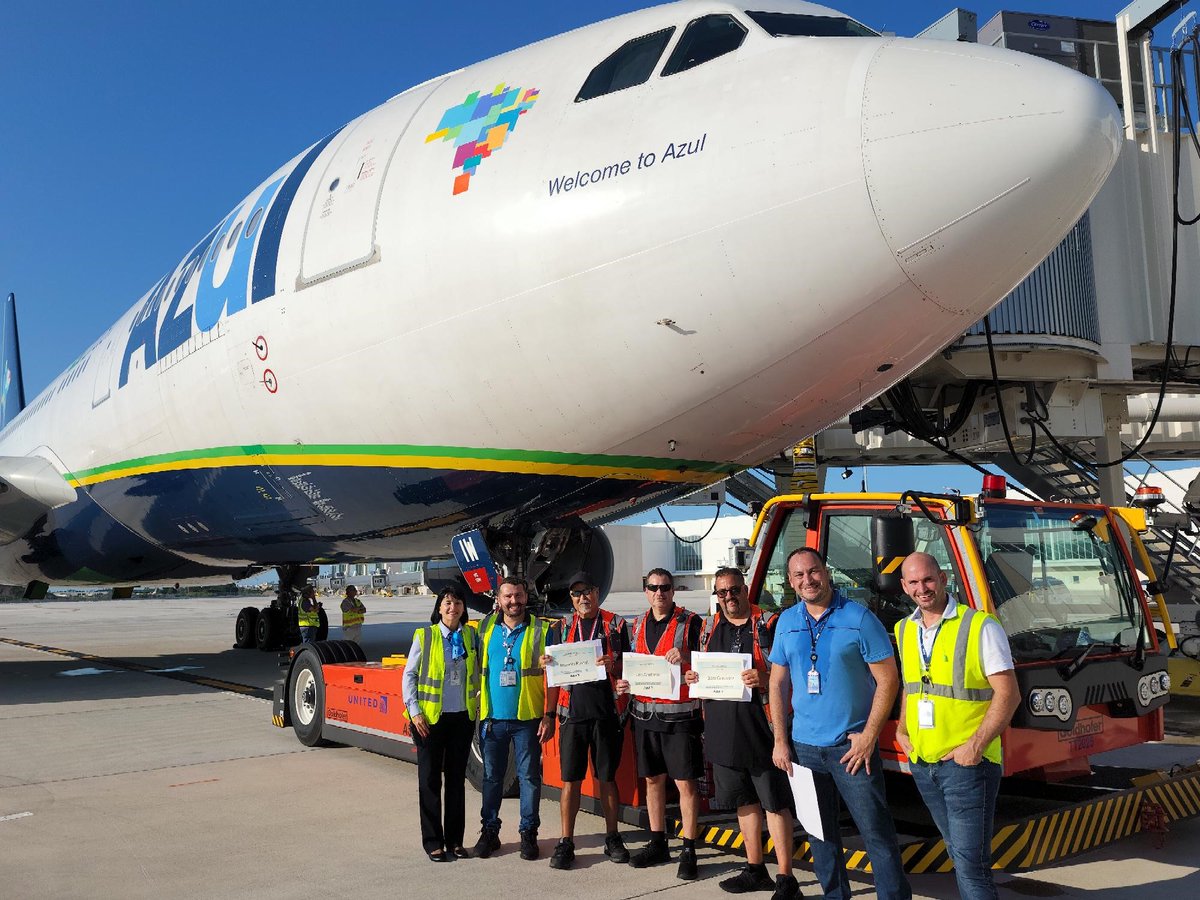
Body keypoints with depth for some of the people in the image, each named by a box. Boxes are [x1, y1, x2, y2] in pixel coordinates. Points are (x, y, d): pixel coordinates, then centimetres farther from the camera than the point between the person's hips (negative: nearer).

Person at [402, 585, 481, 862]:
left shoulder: (471, 636, 3)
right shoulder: (424, 636, -5)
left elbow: (478, 672, 13)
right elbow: (409, 675, -2)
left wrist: (478, 703, 3)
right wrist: (414, 712, -8)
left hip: (463, 717, 3)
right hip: (430, 717, -3)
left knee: (457, 779, 10)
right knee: (430, 780, 3)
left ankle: (455, 840, 20)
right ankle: (433, 842, 13)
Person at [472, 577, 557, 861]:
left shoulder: (541, 630, -2)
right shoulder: (486, 628, 6)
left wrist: (549, 715, -9)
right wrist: (478, 710, 4)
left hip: (527, 717, -2)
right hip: (492, 717, 3)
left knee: (529, 776, 4)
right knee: (491, 776, 10)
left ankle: (528, 833, 15)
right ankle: (489, 831, 21)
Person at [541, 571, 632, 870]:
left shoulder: (616, 625, 4)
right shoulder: (563, 628, 11)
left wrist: (613, 666, -16)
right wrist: (547, 664, -6)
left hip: (607, 713, -1)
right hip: (573, 713, 2)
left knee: (607, 778, 8)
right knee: (570, 780, 2)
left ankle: (612, 839, 20)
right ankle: (566, 843, 10)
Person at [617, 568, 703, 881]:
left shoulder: (690, 622, -4)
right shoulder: (638, 626, 12)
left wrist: (685, 658, -25)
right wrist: (623, 683, 3)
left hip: (679, 714, -5)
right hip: (645, 713, 5)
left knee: (686, 782, -3)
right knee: (653, 779, 13)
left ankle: (688, 851, 5)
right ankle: (657, 844, 25)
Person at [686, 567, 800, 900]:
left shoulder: (767, 625, -5)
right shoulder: (710, 627, 13)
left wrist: (763, 680, -24)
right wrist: (694, 678, 3)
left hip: (760, 726, -6)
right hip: (723, 729, 6)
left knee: (775, 804, -2)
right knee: (744, 801, 16)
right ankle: (755, 869, 28)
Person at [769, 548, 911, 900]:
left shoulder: (859, 618, -8)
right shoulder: (786, 622, 6)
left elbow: (887, 679, -8)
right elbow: (778, 683, 9)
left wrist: (869, 736, -12)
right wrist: (780, 741, 4)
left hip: (851, 746, -4)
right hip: (804, 746, 5)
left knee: (876, 830, -3)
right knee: (818, 830, 14)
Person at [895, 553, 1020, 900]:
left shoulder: (981, 627, -10)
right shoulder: (905, 630, 9)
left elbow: (1008, 695, -12)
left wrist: (975, 746, -18)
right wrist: (901, 730, 9)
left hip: (966, 762, -6)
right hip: (921, 762, 6)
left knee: (970, 861, -7)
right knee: (958, 852, 18)